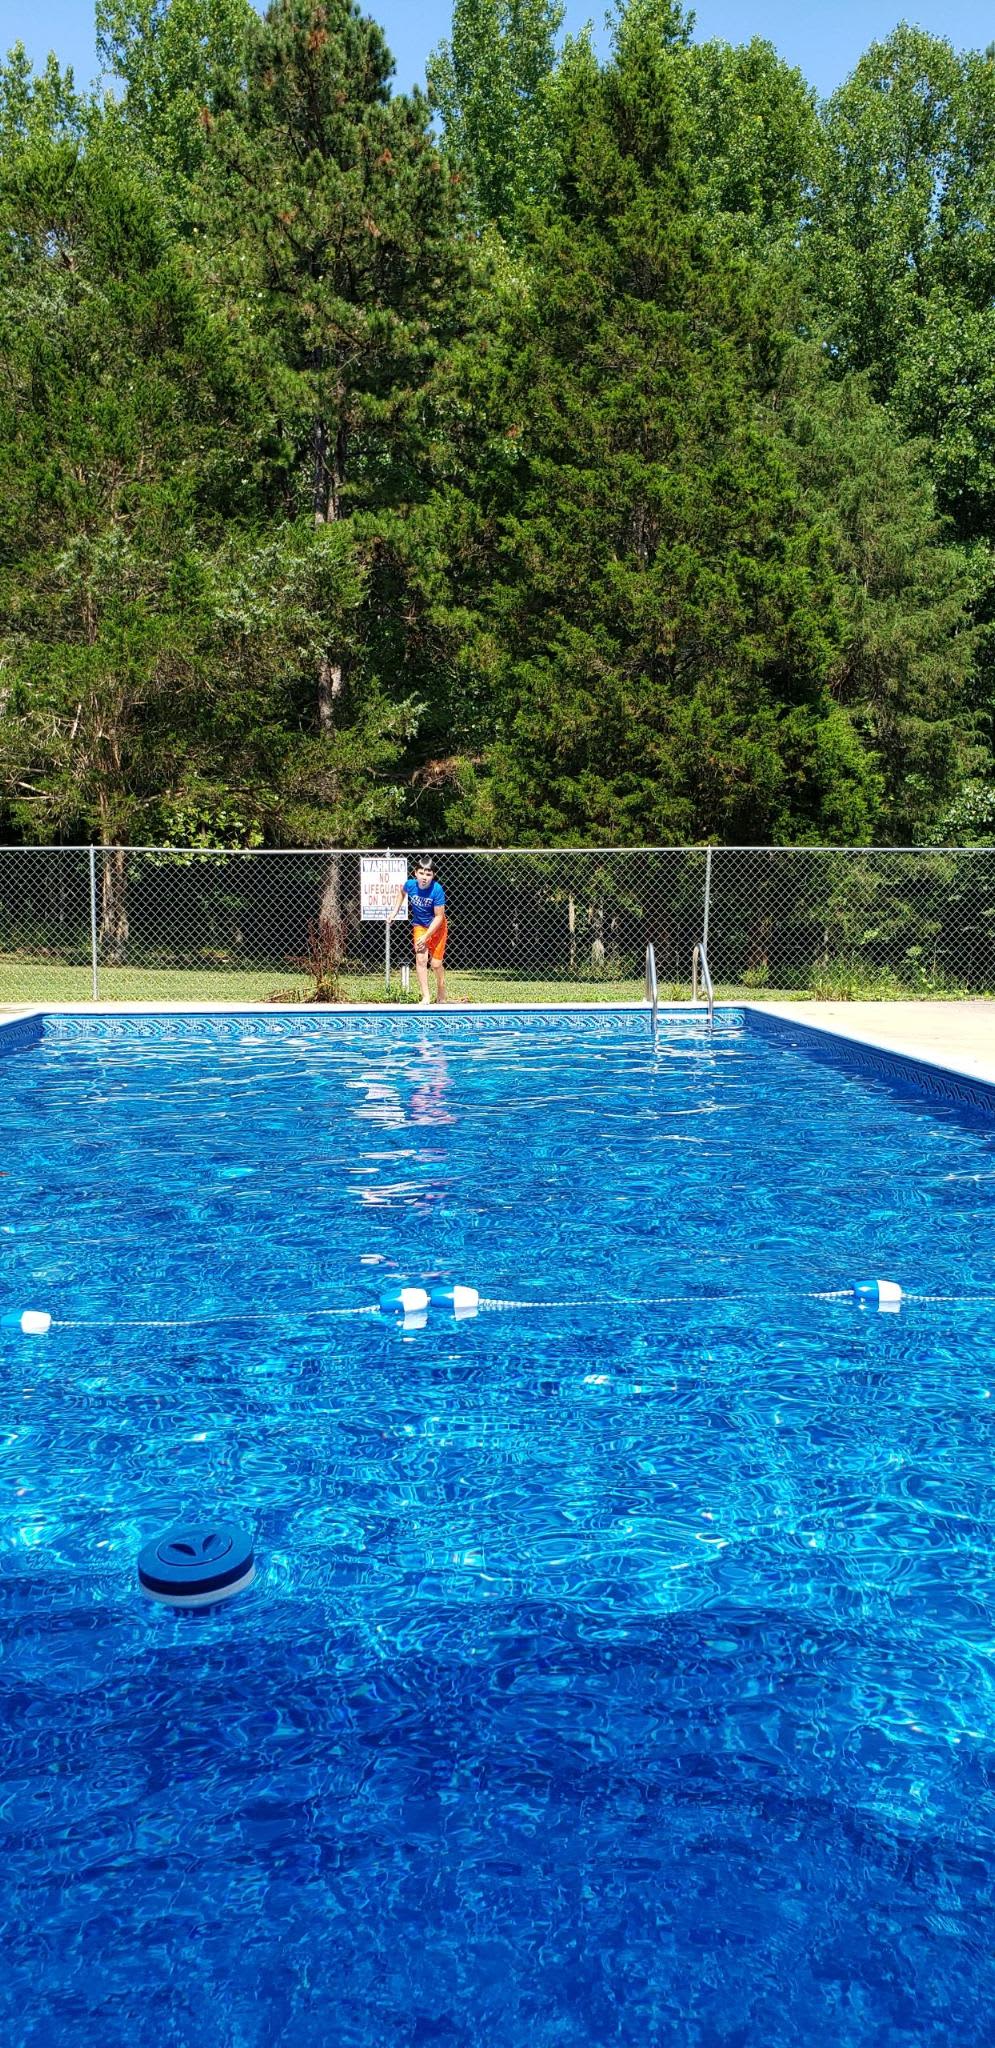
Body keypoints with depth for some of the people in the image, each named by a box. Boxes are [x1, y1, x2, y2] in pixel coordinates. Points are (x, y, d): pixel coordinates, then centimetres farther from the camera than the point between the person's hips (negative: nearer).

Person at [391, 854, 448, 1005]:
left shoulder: (437, 889, -28)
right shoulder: (410, 885, -19)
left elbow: (439, 916, -23)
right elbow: (402, 890, 9)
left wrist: (426, 936, -25)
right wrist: (396, 909, 4)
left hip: (437, 927, -2)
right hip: (419, 926, 2)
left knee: (436, 963, 1)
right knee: (420, 959, -14)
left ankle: (441, 997, 25)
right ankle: (426, 997, -11)